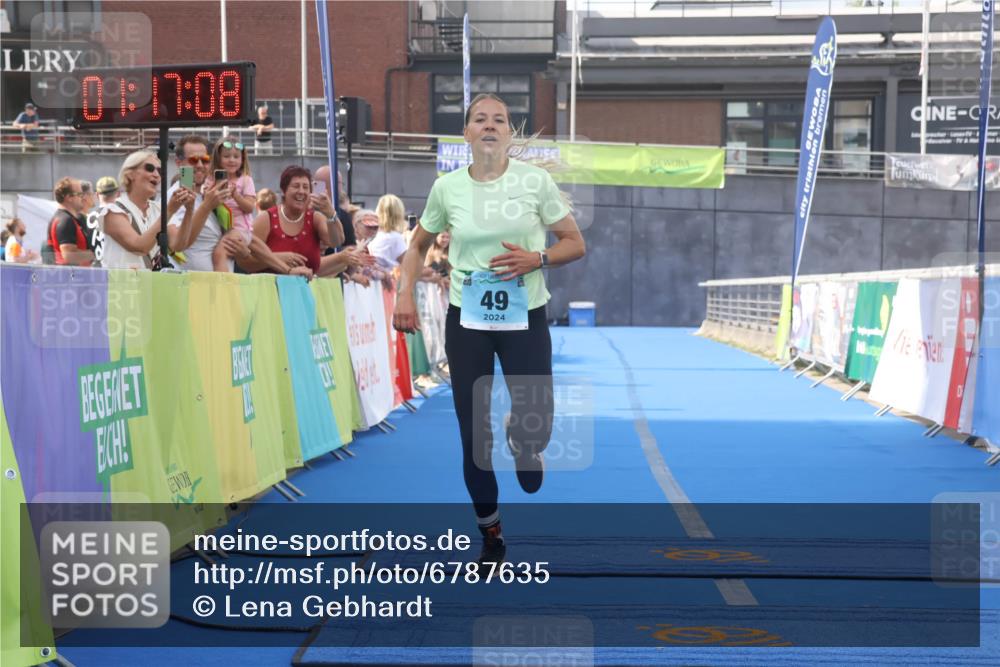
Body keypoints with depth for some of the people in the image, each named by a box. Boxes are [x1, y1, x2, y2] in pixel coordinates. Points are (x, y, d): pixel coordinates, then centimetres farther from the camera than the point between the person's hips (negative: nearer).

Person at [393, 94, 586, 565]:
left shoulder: (535, 181, -6)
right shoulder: (447, 187, -1)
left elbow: (575, 244, 0)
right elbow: (418, 246, 13)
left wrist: (536, 259, -18)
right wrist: (405, 296, -1)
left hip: (525, 318, -1)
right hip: (466, 321, 1)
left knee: (536, 428, -4)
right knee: (473, 434, 2)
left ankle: (523, 443, 37)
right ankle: (490, 534, 21)